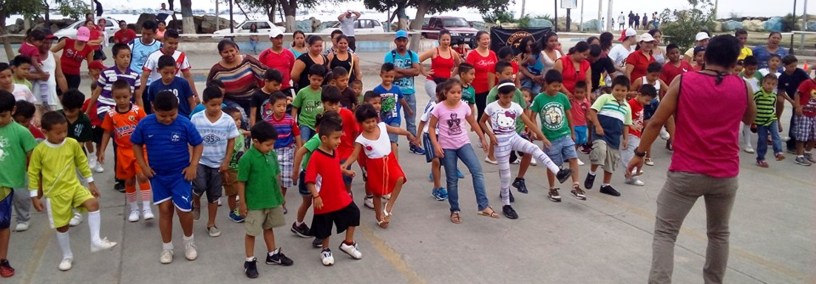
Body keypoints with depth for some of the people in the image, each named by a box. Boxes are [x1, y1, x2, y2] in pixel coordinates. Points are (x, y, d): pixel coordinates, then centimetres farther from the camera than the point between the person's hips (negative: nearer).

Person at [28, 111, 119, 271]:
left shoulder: (72, 144, -6)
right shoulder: (39, 150, -12)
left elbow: (82, 163, 7)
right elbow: (33, 173, -2)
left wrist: (91, 182, 10)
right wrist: (34, 196, -2)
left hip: (74, 186, 1)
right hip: (55, 193, -1)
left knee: (93, 203, -25)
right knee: (61, 226, 8)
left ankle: (96, 241, -20)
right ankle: (67, 256, 28)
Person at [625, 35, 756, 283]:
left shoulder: (683, 81, -6)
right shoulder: (742, 87, 1)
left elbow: (656, 122, -7)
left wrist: (639, 154, 3)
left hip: (686, 172, -3)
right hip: (726, 174, 3)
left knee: (664, 233, 1)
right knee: (719, 233, 23)